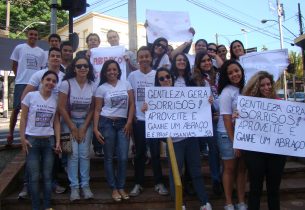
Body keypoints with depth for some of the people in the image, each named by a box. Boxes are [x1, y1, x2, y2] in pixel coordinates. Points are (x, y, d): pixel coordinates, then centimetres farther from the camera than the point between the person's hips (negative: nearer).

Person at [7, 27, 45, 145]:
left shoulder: (41, 52, 12)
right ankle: (10, 133, 8)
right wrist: (20, 77, 2)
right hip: (21, 83, -2)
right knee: (16, 108, -2)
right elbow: (14, 66, 9)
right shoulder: (19, 48, 5)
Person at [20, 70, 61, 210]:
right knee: (34, 177, 1)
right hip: (32, 140, -2)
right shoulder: (30, 96, -4)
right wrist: (22, 138, -8)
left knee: (47, 176, 8)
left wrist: (58, 141, 2)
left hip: (49, 141, 3)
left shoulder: (56, 99, 4)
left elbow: (56, 122, 7)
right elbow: (23, 118, -2)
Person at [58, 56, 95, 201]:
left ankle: (85, 185, 11)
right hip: (69, 122, -2)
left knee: (85, 154, 0)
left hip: (86, 122, 2)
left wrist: (84, 128, -7)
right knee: (73, 154, -7)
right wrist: (72, 128, -12)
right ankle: (74, 187, 5)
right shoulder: (66, 83, -16)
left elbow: (92, 108, -3)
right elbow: (61, 107, -14)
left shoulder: (92, 86, -7)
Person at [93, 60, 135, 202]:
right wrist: (95, 128, -7)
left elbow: (132, 104, 5)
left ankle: (121, 187, 17)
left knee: (123, 157, 0)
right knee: (109, 157, 5)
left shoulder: (126, 84, 6)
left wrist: (129, 123, -3)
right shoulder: (101, 88, 2)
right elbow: (97, 110, 1)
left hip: (123, 124, 1)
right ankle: (114, 188, 18)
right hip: (106, 123, -1)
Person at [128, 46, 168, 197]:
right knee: (139, 153, 9)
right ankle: (138, 183, 21)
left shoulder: (157, 75, 0)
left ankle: (159, 183, 19)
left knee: (155, 152, 5)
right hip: (138, 119, 1)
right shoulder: (133, 75, 2)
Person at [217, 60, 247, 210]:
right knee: (230, 169, 7)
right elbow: (227, 119, -14)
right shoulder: (226, 92, -12)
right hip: (227, 135, -5)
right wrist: (234, 141, -16)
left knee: (242, 169, 11)